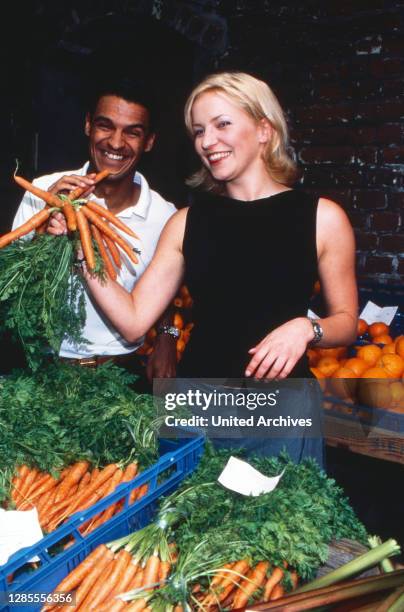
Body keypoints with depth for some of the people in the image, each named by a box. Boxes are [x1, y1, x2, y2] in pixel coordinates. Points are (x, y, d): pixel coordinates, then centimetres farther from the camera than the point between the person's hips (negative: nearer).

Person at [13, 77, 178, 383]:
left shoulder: (165, 215, -4)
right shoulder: (44, 192, -7)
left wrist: (166, 339, -3)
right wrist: (45, 231, -18)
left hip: (122, 369, 1)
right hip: (48, 365, -1)